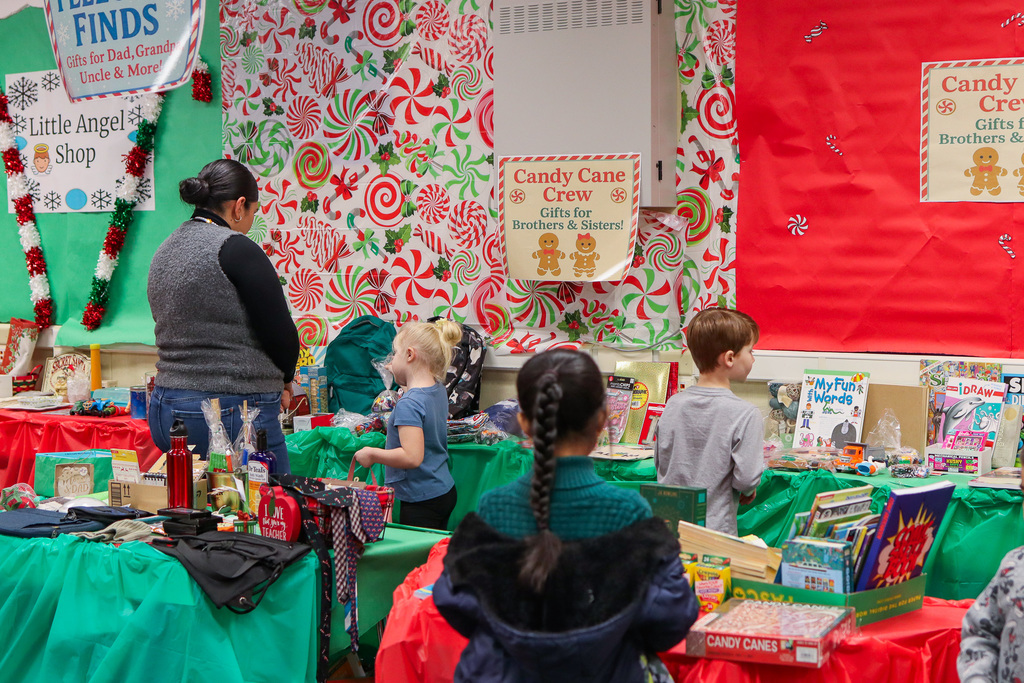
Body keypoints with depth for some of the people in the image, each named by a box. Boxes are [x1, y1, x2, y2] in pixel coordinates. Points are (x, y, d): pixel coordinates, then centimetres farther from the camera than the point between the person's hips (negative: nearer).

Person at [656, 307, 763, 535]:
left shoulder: (673, 405, 3)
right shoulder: (746, 415, -14)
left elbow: (660, 462, 10)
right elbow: (747, 478, -14)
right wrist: (747, 493, 7)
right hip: (716, 530, -5)